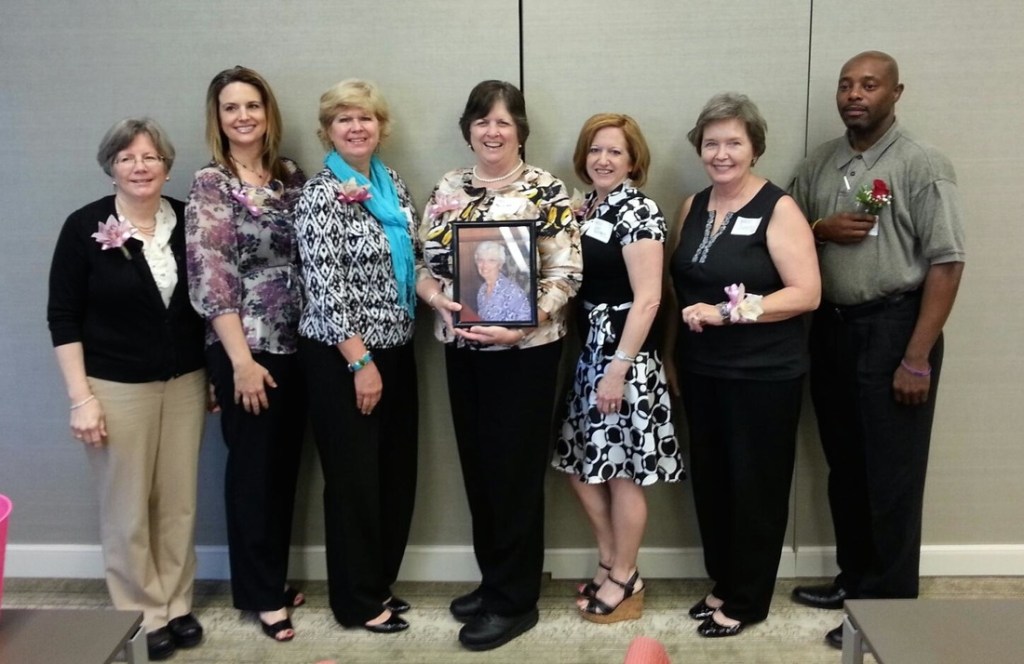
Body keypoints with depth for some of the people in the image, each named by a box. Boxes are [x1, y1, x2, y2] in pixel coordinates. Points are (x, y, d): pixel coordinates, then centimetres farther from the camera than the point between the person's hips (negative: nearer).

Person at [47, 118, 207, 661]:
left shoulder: (187, 221, 1)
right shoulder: (85, 226, -8)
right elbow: (63, 318, -7)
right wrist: (81, 398, -12)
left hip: (184, 383, 3)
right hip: (117, 387, -3)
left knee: (179, 502, 10)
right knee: (128, 507, 6)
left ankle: (176, 606, 26)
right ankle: (143, 616, 22)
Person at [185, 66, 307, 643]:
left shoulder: (292, 176, 9)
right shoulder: (211, 184, -6)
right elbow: (209, 277, -13)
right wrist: (241, 359, -16)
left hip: (296, 342, 5)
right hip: (245, 347, -5)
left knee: (286, 464, 12)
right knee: (253, 466, 5)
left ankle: (274, 578, 29)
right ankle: (261, 593, 20)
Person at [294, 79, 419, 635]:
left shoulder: (394, 186, 10)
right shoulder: (321, 195, -12)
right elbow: (325, 287, -18)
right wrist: (360, 361, -19)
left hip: (397, 350, 7)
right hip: (341, 357, -7)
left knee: (397, 473, 14)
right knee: (354, 477, 3)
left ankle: (380, 582, 31)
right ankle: (357, 601, 19)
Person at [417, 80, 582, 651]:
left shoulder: (546, 190, -7)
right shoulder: (448, 188, 8)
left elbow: (566, 277, -11)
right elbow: (423, 263, 9)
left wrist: (518, 325, -22)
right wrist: (437, 297, -12)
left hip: (524, 351, -5)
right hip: (461, 349, 6)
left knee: (515, 471, 2)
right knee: (478, 467, 14)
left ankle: (515, 601, 17)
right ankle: (493, 581, 31)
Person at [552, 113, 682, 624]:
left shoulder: (638, 211, -13)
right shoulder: (585, 208, 12)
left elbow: (647, 298, -18)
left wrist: (619, 367, -21)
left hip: (624, 353, -8)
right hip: (588, 349, 8)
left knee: (622, 470, 2)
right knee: (581, 463, 13)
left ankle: (625, 578, 18)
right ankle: (610, 562, 30)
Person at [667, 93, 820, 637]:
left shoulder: (778, 209, -10)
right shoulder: (694, 206, 8)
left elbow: (806, 294, -17)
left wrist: (727, 311, -22)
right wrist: (674, 357, 11)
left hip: (764, 375, -6)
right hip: (701, 371, 6)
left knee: (755, 485, 6)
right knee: (710, 480, 13)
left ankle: (747, 601, 20)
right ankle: (722, 582, 31)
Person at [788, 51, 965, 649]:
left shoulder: (923, 166, -9)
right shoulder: (819, 165, 9)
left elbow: (946, 264, -13)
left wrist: (916, 358, -17)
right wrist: (821, 229, -9)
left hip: (893, 326, -6)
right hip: (831, 326, 6)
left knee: (891, 474, 2)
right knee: (844, 465, 15)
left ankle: (888, 604, 16)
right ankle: (854, 579, 31)